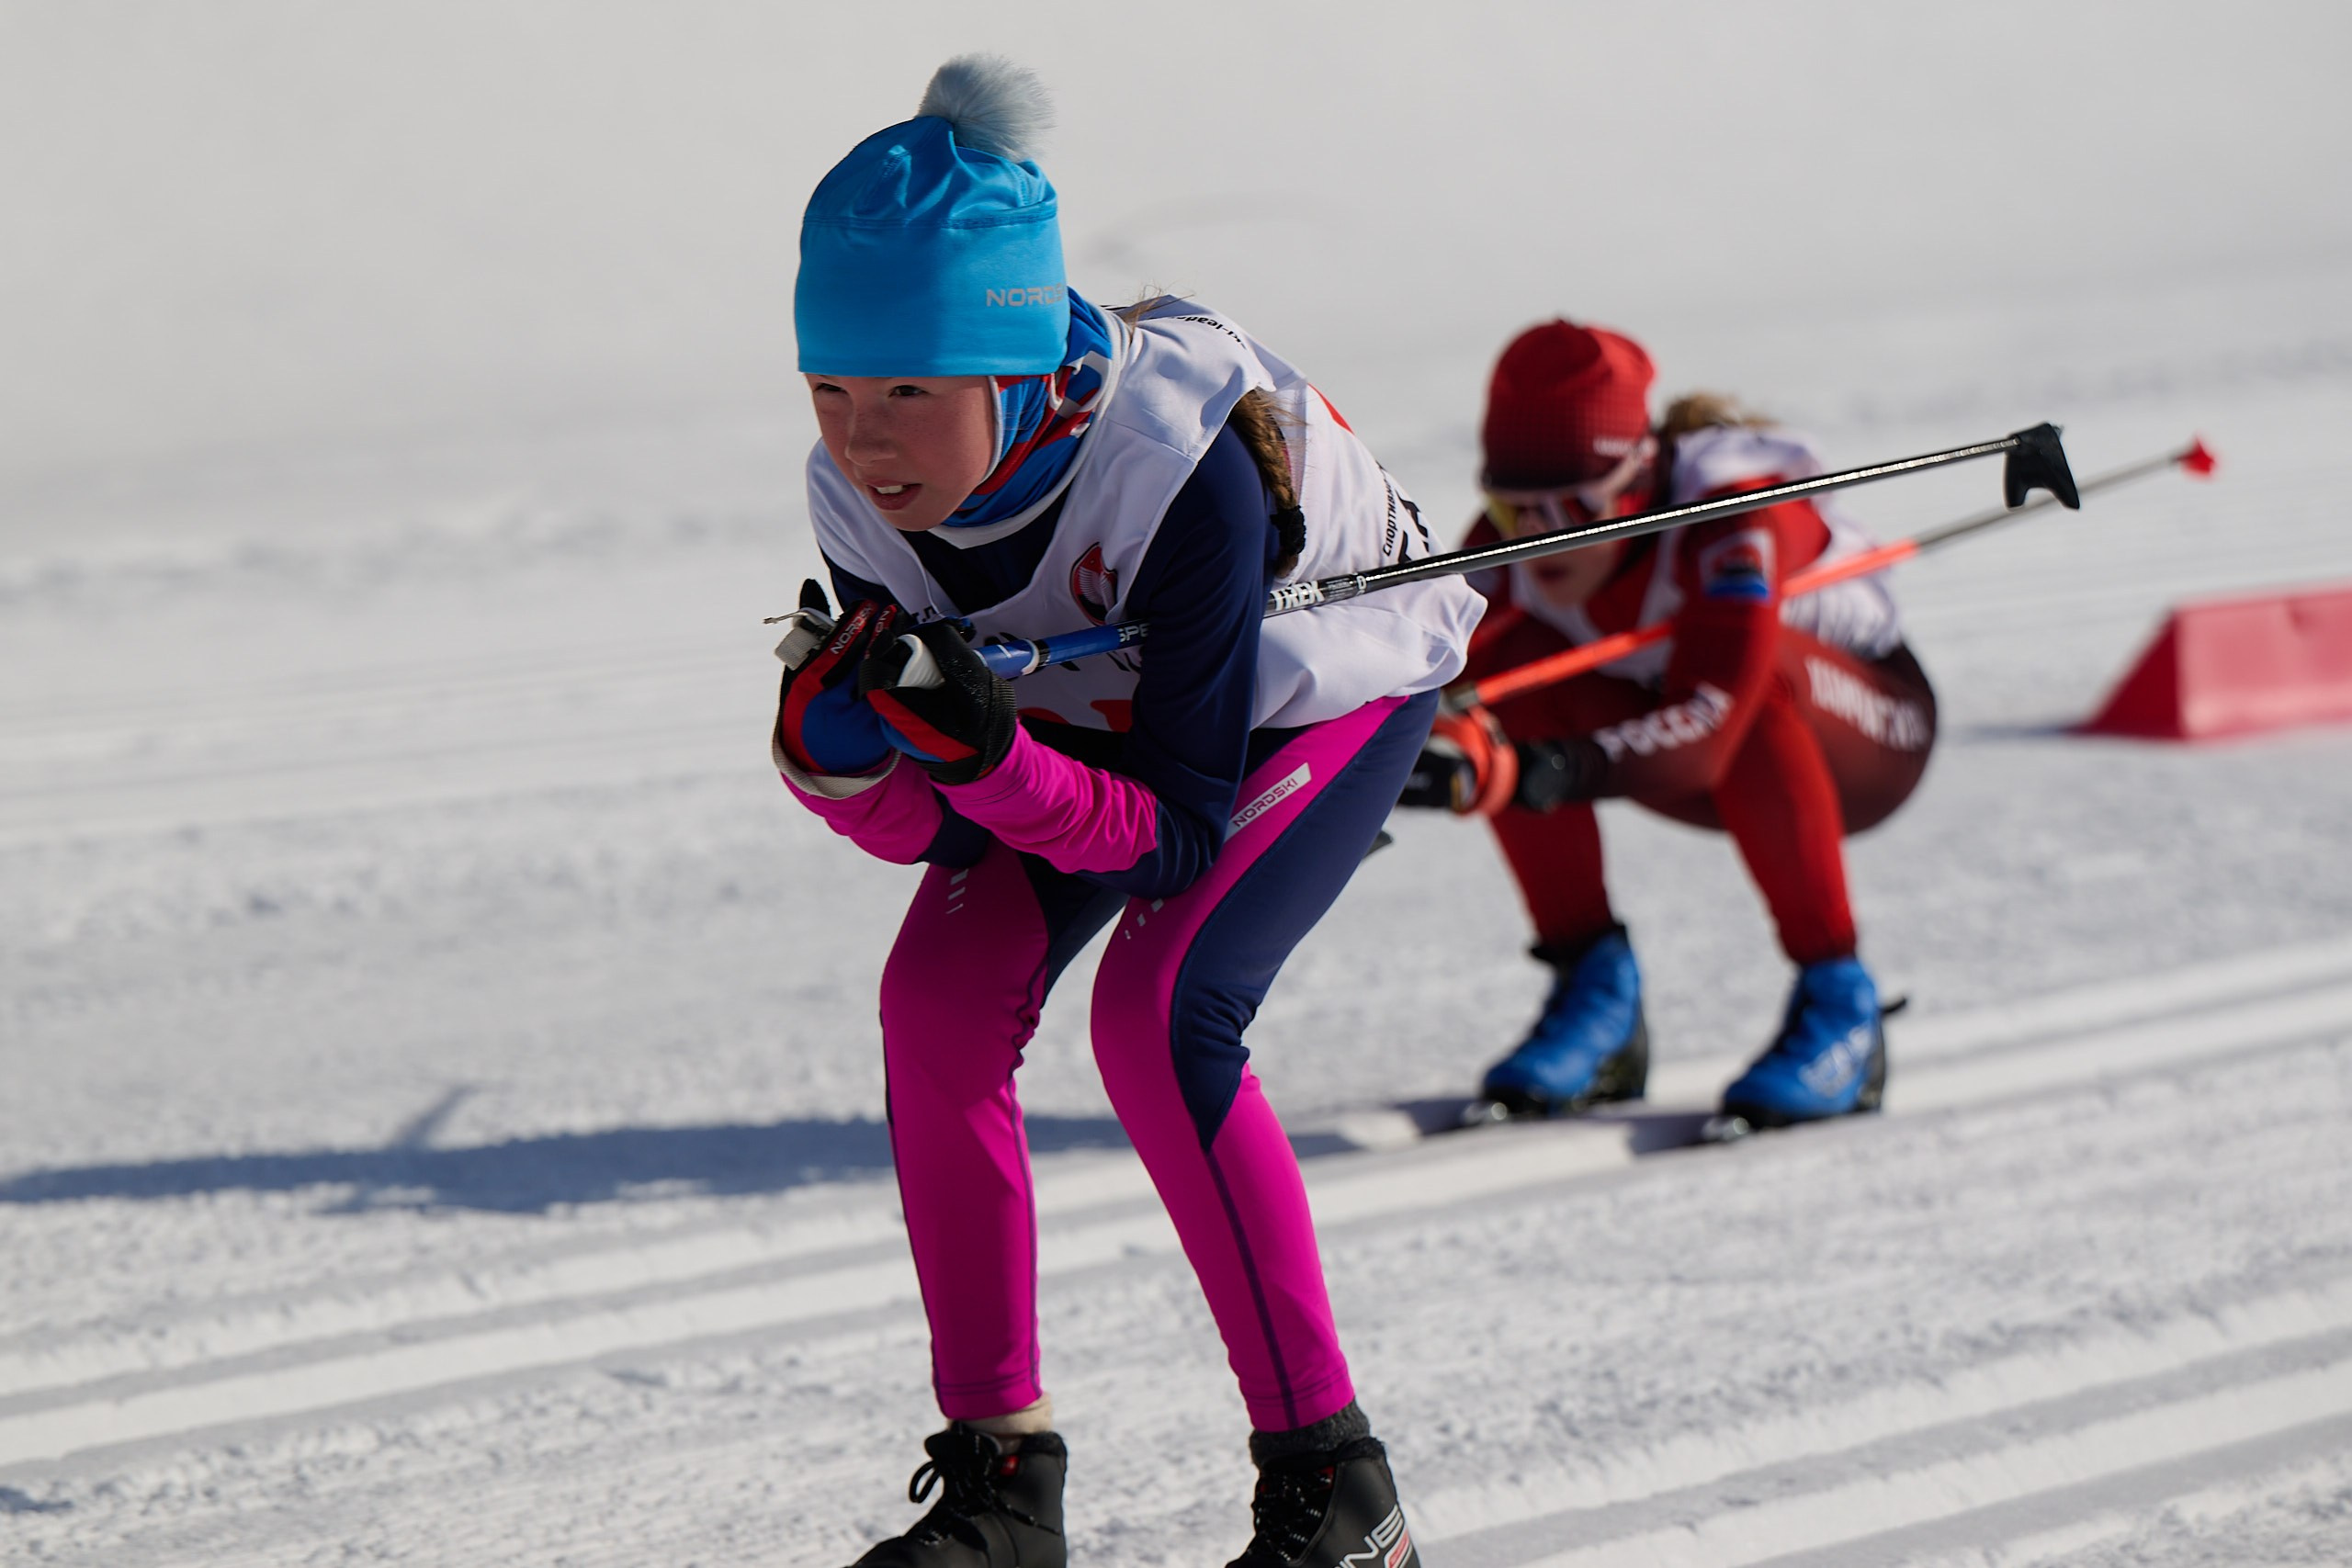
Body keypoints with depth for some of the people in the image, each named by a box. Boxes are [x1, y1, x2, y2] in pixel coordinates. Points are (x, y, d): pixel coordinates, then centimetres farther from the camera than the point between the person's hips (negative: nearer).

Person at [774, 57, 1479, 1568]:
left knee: (1160, 1012, -26)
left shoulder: (1182, 467, -41)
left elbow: (1172, 835, -36)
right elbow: (931, 832, -17)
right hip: (1097, 691, 5)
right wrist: (840, 752, -38)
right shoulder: (863, 505, -25)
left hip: (1333, 674, -5)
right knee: (940, 994, -14)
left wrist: (988, 749, -52)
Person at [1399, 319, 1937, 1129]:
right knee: (1510, 665, -20)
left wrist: (1559, 770, -60)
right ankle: (1594, 988, -10)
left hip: (1870, 736, -5)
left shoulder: (1733, 512, -34)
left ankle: (1837, 1002, -26)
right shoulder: (1513, 542, -18)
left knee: (1756, 678, -38)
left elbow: (1711, 716, -46)